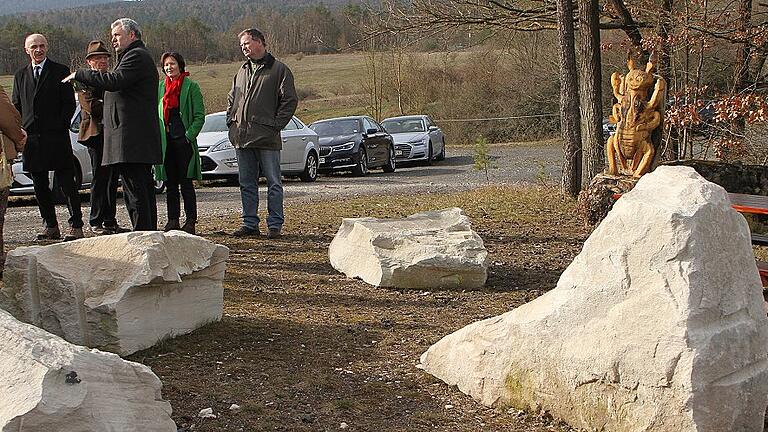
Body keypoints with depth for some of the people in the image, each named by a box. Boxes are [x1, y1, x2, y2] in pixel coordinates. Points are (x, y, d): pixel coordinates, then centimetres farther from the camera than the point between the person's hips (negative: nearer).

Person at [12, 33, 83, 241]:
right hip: (31, 137, 5)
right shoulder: (20, 75, 16)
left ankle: (76, 226, -3)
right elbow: (16, 106, 16)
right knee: (40, 186, 8)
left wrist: (60, 126, -10)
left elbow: (69, 103, -1)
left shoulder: (60, 71, 3)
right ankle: (50, 226, 16)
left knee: (66, 182, -5)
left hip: (56, 136, -5)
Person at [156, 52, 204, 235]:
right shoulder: (160, 87, 13)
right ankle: (172, 220, 13)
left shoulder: (191, 86, -1)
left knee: (186, 182, -2)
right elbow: (156, 113, 18)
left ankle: (190, 221, 3)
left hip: (184, 140, -5)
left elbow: (199, 116, -4)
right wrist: (157, 135, 6)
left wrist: (189, 135, -13)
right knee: (170, 183, 7)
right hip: (166, 141, 5)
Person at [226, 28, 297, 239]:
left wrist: (276, 125, -11)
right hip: (242, 138, 7)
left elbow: (290, 100, -5)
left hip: (267, 137, -6)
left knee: (273, 182, -1)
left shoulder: (279, 70, -2)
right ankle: (250, 223, 17)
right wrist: (231, 121, 12)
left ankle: (275, 225, 5)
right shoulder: (242, 71, 18)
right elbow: (231, 99, 27)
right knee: (247, 183, 10)